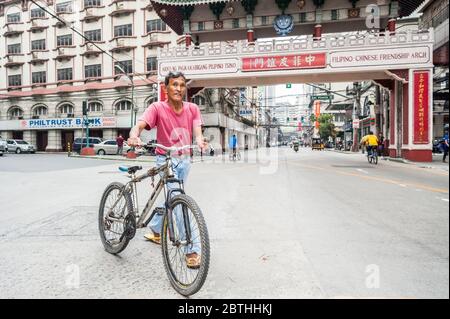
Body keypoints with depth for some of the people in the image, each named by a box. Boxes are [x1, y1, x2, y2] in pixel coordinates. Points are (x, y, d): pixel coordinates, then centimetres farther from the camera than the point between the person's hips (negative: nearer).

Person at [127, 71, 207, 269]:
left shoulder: (192, 109, -3)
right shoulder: (158, 108, -13)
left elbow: (197, 132, -13)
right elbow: (139, 125, -27)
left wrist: (200, 142, -37)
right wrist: (134, 136, -50)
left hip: (184, 160, 5)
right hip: (166, 160, -5)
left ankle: (155, 230, 45)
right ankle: (192, 249, -3)